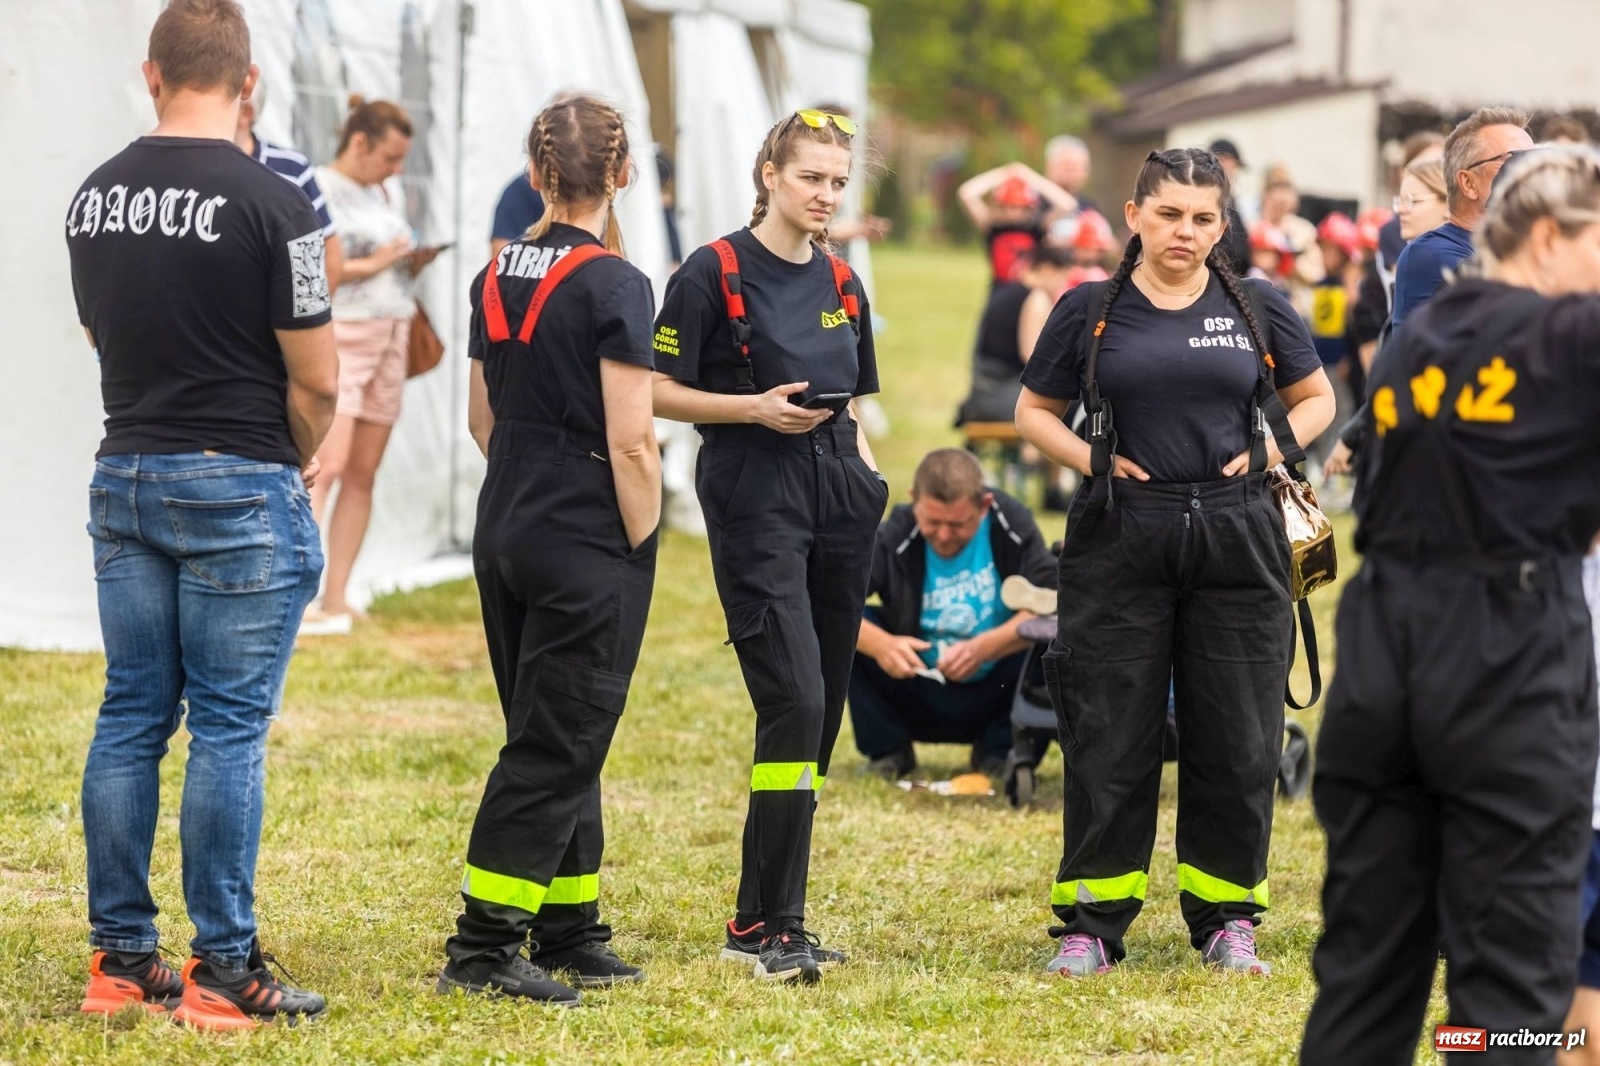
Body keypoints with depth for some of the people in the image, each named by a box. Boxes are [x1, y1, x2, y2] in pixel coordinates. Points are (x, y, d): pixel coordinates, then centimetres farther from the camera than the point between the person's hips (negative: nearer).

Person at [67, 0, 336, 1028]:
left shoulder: (95, 198, 5)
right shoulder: (269, 202, -14)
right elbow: (316, 377, -11)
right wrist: (300, 460, 8)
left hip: (125, 477, 6)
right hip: (239, 489, -6)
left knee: (131, 719, 10)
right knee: (229, 729, -2)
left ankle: (122, 957, 13)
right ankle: (223, 970, 0)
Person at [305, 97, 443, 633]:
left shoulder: (390, 195, 17)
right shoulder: (316, 191, -6)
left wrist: (414, 264, 3)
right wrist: (373, 263, -17)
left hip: (390, 339, 8)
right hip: (337, 340, -8)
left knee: (362, 474, 3)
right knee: (327, 464, -18)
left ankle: (336, 600, 4)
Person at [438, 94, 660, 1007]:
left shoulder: (499, 274, 7)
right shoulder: (613, 285, -15)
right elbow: (631, 442, -17)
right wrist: (642, 553, -8)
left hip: (505, 530, 7)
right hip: (588, 547, -7)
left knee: (559, 741, 15)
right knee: (555, 747, -3)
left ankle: (570, 934, 21)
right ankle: (484, 947, -4)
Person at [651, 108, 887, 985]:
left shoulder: (841, 284, 15)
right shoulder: (715, 272, -5)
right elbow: (659, 391, -6)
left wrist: (866, 469, 9)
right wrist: (754, 407, -17)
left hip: (836, 497, 7)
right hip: (755, 497, -7)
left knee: (823, 708, 7)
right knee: (793, 700, -17)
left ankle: (763, 919, 14)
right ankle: (771, 925, -14)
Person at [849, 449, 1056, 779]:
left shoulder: (1012, 525, -15)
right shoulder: (894, 538, -17)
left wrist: (983, 648, -38)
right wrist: (879, 644, -45)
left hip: (995, 697, 0)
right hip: (917, 699, 0)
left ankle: (1000, 751, -3)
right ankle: (887, 749, -2)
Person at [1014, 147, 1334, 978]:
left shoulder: (1258, 311, 6)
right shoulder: (1091, 312, 4)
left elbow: (1316, 398, 18)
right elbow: (1035, 410, 12)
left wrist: (1271, 449, 0)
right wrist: (1090, 459, -4)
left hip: (1236, 541, 1)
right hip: (1120, 543, -1)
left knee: (1237, 739, 4)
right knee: (1109, 739, 0)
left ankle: (1226, 918, 16)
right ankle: (1091, 924, 8)